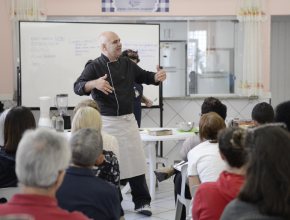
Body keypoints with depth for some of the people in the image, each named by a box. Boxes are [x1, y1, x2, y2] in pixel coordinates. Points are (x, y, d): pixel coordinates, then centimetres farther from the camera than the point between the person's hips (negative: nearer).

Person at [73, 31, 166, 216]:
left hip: (128, 120, 5)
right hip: (107, 122, -5)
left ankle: (142, 202, 12)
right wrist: (95, 83, -39)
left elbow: (145, 76, 18)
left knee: (136, 161, 3)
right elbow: (78, 87, -18)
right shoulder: (95, 66, -6)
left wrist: (157, 77, -4)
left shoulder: (127, 64, 11)